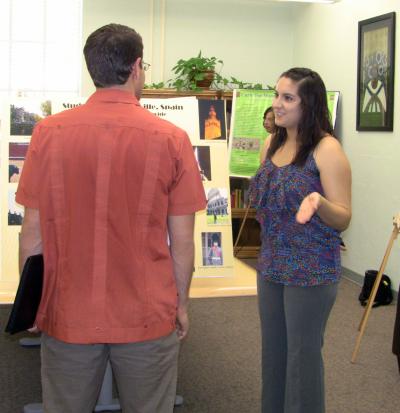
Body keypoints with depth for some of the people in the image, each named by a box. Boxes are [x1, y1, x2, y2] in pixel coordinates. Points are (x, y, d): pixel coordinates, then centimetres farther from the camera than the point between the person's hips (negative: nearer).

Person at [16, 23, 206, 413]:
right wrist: (181, 303, 10)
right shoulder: (171, 139, -8)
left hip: (67, 314, 1)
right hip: (147, 316, -1)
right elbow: (182, 239, -5)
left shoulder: (49, 132, -6)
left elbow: (33, 231, -2)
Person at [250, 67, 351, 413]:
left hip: (311, 269, -7)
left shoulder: (327, 149, -16)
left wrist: (318, 202, -33)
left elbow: (343, 220, -17)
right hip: (272, 264, 8)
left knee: (303, 353, 4)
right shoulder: (273, 143, 6)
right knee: (273, 349, 18)